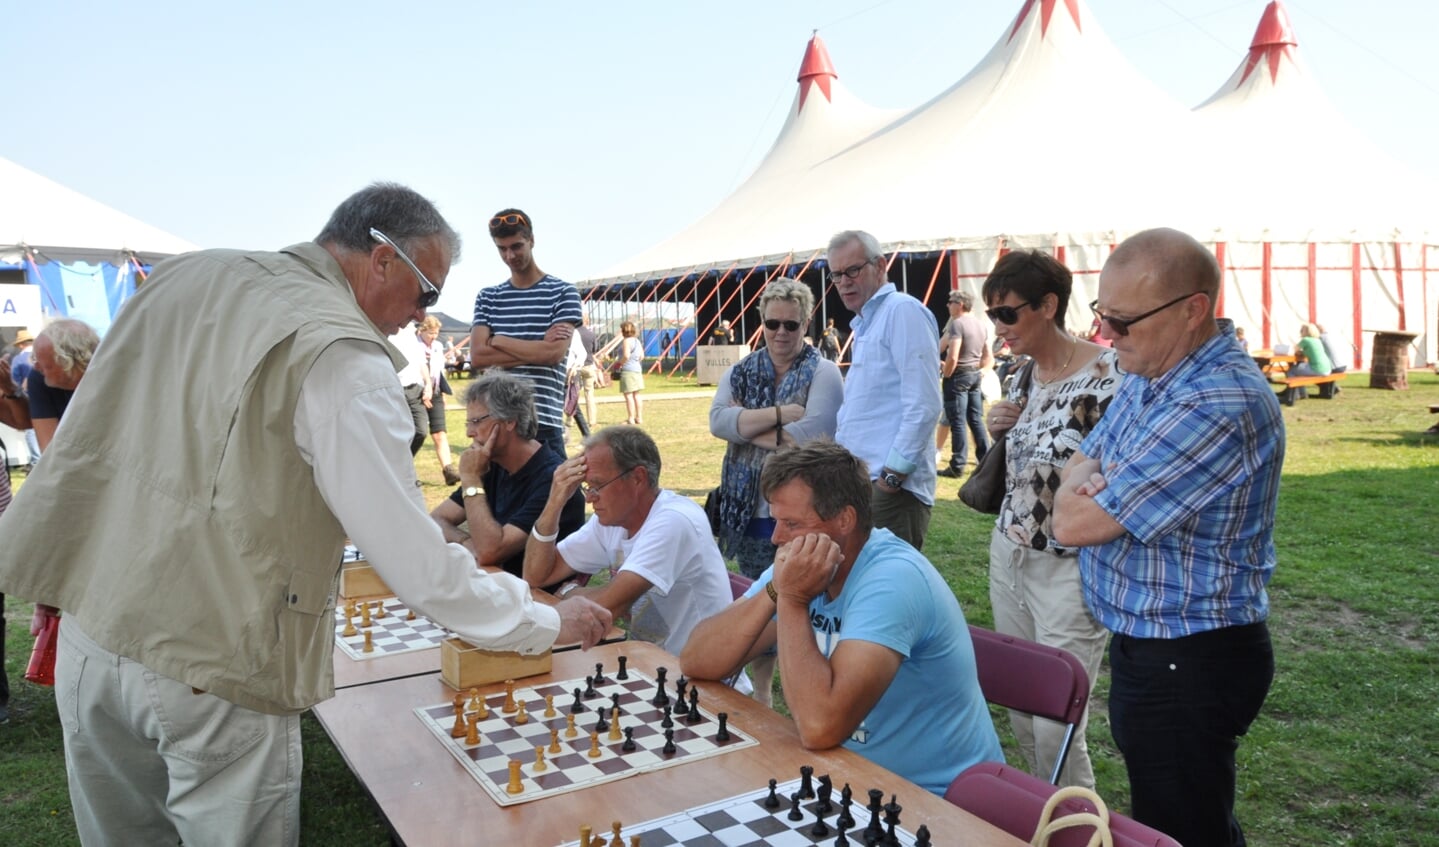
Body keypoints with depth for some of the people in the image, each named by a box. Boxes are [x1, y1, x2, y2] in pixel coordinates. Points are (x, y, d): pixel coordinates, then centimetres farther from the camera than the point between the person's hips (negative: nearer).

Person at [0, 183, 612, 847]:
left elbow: (81, 437, 13)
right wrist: (549, 622, -7)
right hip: (214, 675, -7)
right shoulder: (345, 358, -18)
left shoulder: (180, 277, 5)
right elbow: (416, 563, -19)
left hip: (91, 636, 7)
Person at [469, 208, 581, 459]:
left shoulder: (563, 292, 3)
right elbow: (477, 357, 0)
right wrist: (539, 346, -6)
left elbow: (555, 353, -10)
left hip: (544, 420, -3)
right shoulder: (487, 297, 12)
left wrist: (498, 341, -1)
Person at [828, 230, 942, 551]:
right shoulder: (864, 323, 20)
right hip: (860, 482, 9)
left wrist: (893, 475, -18)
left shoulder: (902, 310, -10)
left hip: (890, 487, -9)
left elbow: (923, 406, -18)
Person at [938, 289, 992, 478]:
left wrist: (946, 374, -10)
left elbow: (952, 357, -24)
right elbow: (988, 357, 17)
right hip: (975, 374, 8)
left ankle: (957, 467, -3)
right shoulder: (980, 325, 12)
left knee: (957, 422, -5)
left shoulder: (957, 323, -15)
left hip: (958, 375, -8)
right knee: (976, 420, 14)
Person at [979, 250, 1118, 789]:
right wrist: (999, 431, 1)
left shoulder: (1105, 376, -16)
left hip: (1068, 571, -7)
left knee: (1053, 729, -3)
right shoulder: (1024, 374, 8)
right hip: (1008, 558, 7)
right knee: (1021, 717, 15)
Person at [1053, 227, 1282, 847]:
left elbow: (1074, 522, -27)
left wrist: (1081, 485, -4)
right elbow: (1081, 463, 13)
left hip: (1189, 663, -9)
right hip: (1147, 644, 9)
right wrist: (1092, 479, -10)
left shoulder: (1219, 406, -29)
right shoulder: (1147, 375, 2)